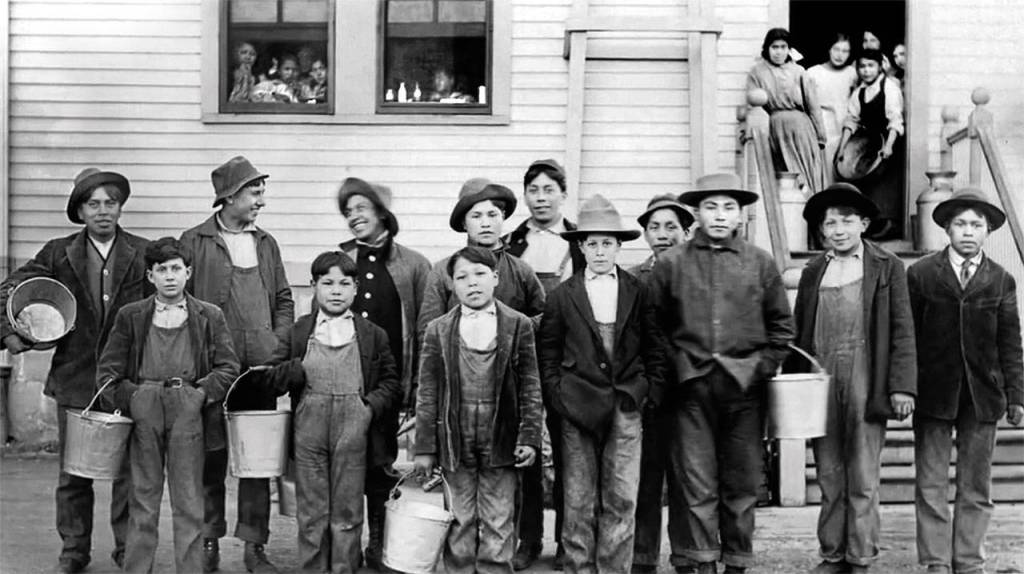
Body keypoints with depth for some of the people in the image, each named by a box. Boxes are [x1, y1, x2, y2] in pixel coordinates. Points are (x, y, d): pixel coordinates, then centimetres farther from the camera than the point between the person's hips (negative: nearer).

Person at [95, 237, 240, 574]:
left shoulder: (210, 316, 11)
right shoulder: (130, 316, 12)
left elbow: (228, 368, 7)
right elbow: (107, 370, 8)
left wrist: (201, 394, -7)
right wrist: (131, 398, -5)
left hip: (188, 410, 0)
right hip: (143, 409, 1)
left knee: (188, 502, 0)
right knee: (143, 499, 5)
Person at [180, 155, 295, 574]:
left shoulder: (266, 243, 13)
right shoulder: (194, 241, 1)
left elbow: (283, 300, 17)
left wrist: (279, 344, 4)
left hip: (261, 366, 3)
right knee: (212, 455, 3)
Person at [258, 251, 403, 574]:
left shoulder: (373, 335, 8)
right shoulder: (298, 332, 10)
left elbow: (391, 384, 8)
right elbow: (272, 380, 7)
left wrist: (371, 405, -9)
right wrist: (299, 369, -11)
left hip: (353, 430, -1)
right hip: (308, 430, 1)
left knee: (347, 515, 4)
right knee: (311, 515, 6)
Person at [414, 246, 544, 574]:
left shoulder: (518, 326, 1)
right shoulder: (438, 330, 3)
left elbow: (530, 387, 1)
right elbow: (427, 393, 3)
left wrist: (530, 436, -6)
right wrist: (424, 447, 0)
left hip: (500, 444, -1)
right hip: (455, 443, 1)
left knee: (498, 526, 7)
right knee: (459, 525, 9)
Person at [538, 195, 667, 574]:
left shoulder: (638, 292, 7)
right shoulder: (563, 295, 5)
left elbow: (655, 347, 10)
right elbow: (547, 351, 8)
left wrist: (651, 391, 2)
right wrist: (556, 394, 0)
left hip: (626, 405, 0)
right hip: (577, 406, 0)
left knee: (622, 499, 0)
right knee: (579, 501, 3)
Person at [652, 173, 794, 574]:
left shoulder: (760, 263, 7)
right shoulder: (672, 263, 4)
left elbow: (781, 324, 12)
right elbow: (658, 325, 8)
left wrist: (763, 367, 3)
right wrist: (674, 366, -1)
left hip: (743, 386, 1)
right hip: (690, 386, -1)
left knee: (742, 484, 7)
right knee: (694, 484, -2)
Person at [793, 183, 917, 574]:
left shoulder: (887, 267, 4)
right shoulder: (813, 272, 13)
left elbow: (902, 331, 0)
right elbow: (798, 332, 15)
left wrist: (902, 386, -7)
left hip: (867, 384, -3)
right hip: (820, 381, 3)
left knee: (863, 478, 1)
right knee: (829, 476, 7)